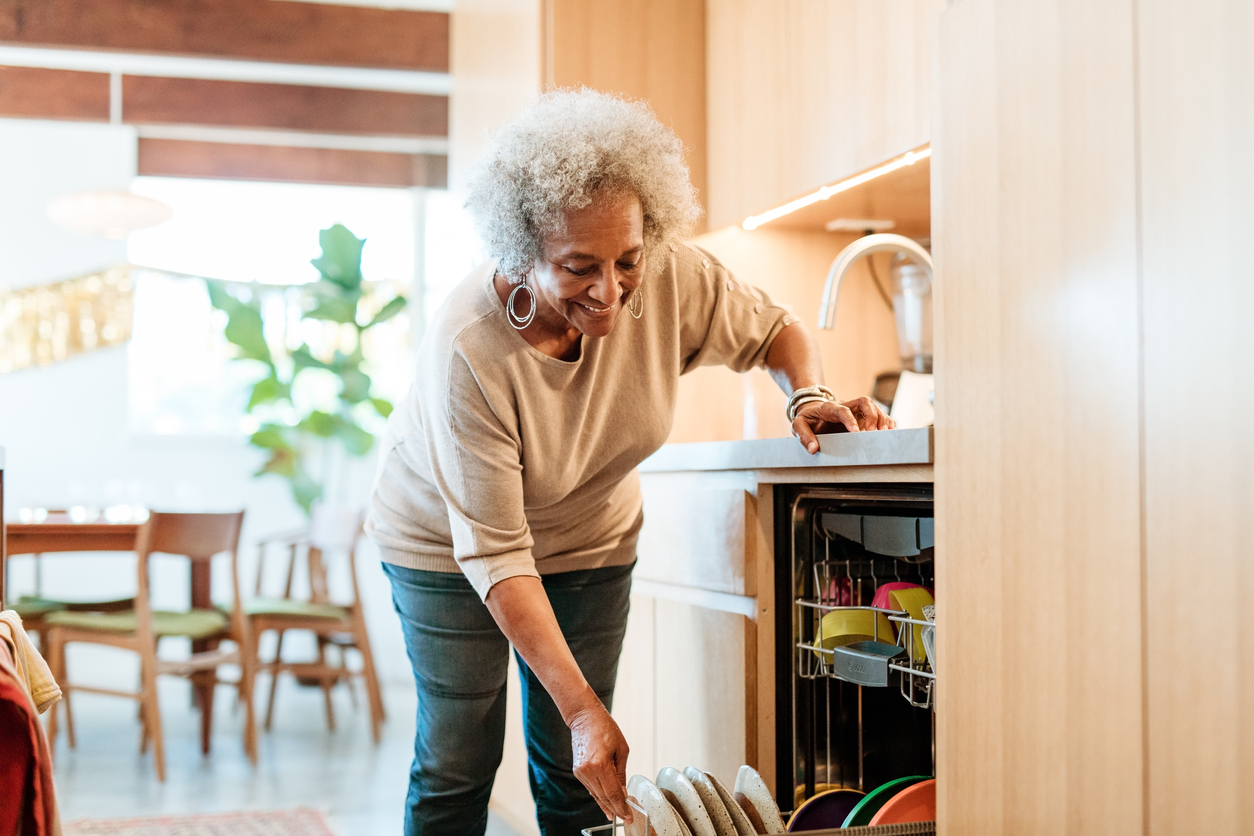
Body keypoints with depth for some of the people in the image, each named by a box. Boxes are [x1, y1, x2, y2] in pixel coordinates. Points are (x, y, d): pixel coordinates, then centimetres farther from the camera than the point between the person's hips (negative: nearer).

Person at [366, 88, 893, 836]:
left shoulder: (674, 279, -26)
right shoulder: (468, 352, -36)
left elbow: (776, 330, -3)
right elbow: (494, 554, -32)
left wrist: (811, 397, -26)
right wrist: (583, 709, -35)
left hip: (591, 537, 3)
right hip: (449, 541, -3)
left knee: (577, 774, 3)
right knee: (457, 762, -1)